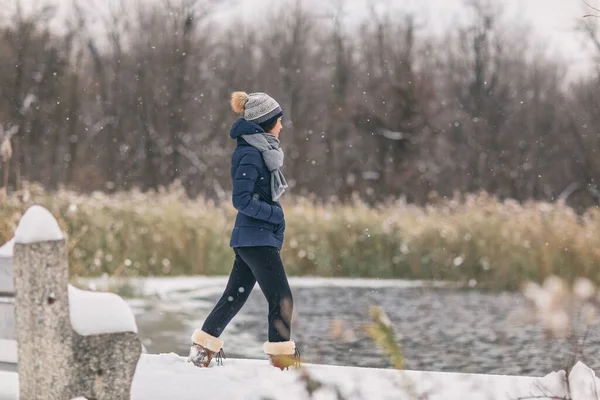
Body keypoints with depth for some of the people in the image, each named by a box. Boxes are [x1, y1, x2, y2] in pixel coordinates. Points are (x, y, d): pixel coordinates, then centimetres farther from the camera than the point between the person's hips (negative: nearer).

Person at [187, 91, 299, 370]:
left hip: (251, 239, 10)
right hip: (257, 237, -10)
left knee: (235, 295, 14)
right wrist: (275, 214, -18)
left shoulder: (258, 151, 14)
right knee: (281, 298, -7)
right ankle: (282, 359, -4)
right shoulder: (250, 155, -15)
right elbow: (241, 200, -21)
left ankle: (202, 349, 20)